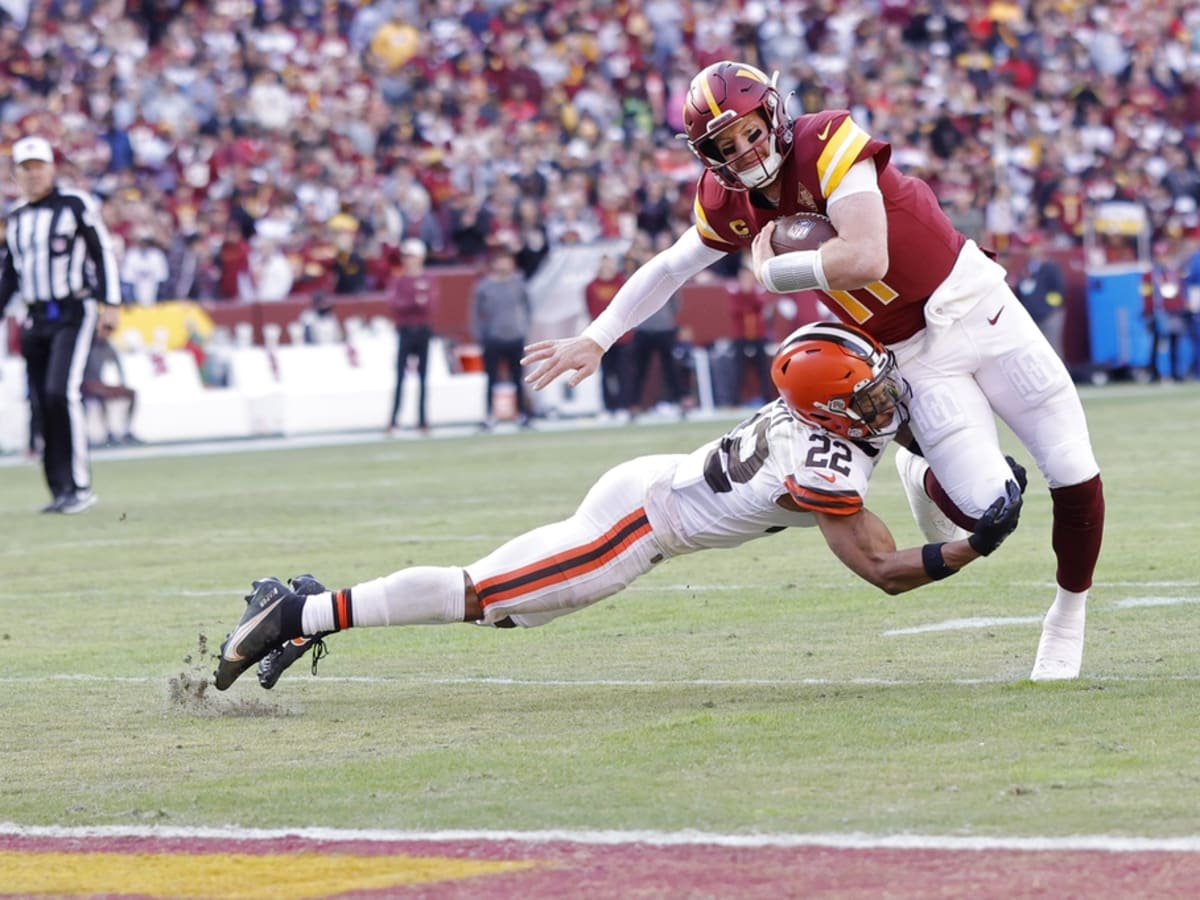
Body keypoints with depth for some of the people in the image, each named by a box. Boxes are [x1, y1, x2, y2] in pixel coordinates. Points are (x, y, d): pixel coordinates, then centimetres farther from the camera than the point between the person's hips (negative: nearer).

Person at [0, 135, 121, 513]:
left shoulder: (76, 205, -4)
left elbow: (103, 252, -4)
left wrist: (109, 302, -10)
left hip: (74, 312, -6)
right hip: (36, 319, 6)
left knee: (62, 392, -19)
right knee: (43, 404, 3)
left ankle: (79, 486, -16)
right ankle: (60, 490, 9)